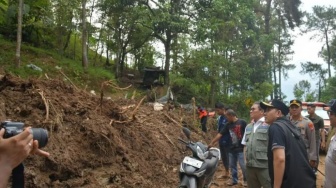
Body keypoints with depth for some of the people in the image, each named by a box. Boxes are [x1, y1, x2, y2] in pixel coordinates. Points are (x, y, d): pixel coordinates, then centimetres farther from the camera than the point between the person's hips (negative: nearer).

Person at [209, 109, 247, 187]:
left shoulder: (242, 122, -9)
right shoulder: (228, 125, 6)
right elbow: (220, 134, 6)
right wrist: (212, 143, 3)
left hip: (240, 148, -6)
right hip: (231, 149, 6)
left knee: (243, 166, 0)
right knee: (232, 165, 12)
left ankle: (246, 180, 20)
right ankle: (234, 180, 26)